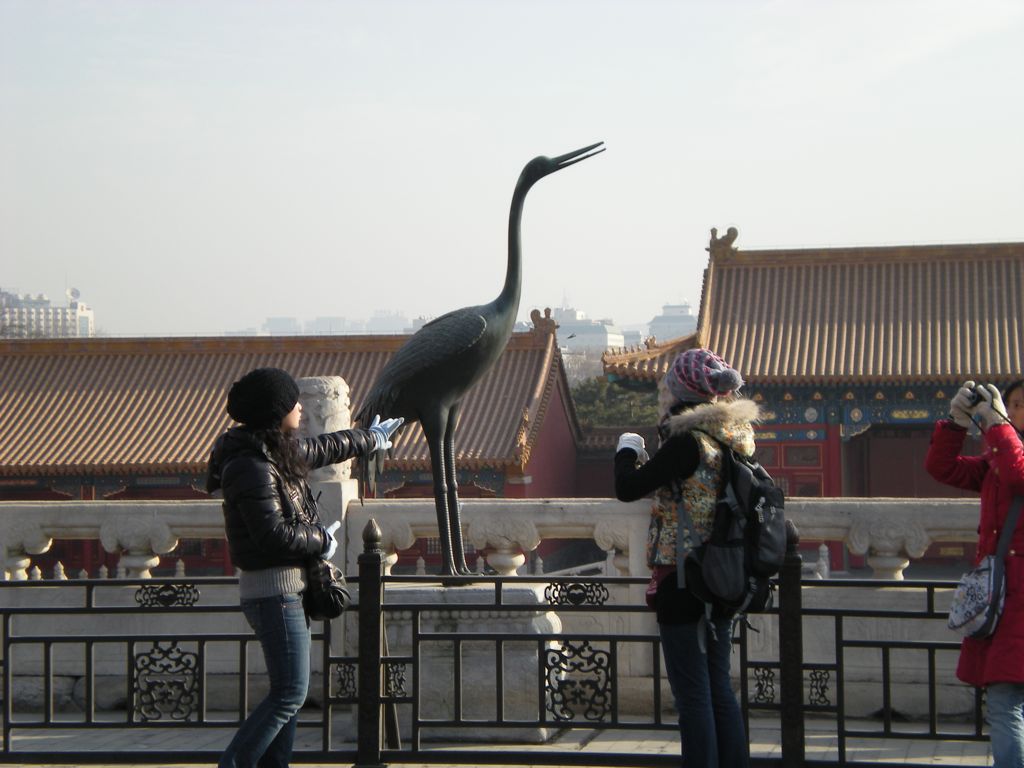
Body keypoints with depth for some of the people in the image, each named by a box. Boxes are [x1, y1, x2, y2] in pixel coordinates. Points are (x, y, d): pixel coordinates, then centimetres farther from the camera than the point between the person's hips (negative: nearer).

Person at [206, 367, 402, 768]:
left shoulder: (278, 451, 11)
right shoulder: (252, 467, -20)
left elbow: (323, 448, 31)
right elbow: (275, 532, -25)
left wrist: (370, 439, 46)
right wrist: (322, 540, -8)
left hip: (289, 588, 10)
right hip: (274, 589, -10)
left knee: (289, 691, 12)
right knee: (290, 692, -11)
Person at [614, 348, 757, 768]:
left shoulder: (688, 442, -16)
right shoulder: (731, 440, 8)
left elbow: (627, 488, -16)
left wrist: (627, 449, 2)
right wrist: (649, 462, 14)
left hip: (682, 583, -8)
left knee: (692, 692, -3)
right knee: (719, 686, 14)